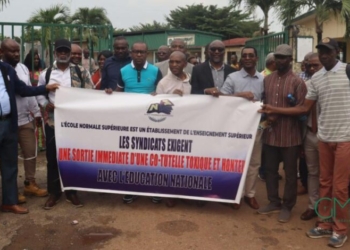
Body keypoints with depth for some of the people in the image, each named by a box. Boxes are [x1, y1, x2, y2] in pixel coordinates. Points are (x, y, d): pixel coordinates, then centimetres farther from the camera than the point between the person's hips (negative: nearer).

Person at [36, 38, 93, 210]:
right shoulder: (46, 73, 4)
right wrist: (45, 103, -8)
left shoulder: (81, 72, 1)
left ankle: (71, 192, 22)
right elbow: (39, 93, 12)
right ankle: (54, 192, 22)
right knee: (52, 158, 7)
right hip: (53, 122, 1)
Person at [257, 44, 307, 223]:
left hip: (289, 135, -4)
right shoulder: (267, 79, 8)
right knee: (270, 169, 13)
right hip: (270, 133, 5)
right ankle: (274, 202, 29)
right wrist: (266, 117, -3)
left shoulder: (297, 82, -7)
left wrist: (278, 114, -17)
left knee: (290, 172, 7)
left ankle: (287, 206, 22)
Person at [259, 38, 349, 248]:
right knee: (325, 183, 13)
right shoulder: (316, 78, 8)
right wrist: (273, 110, 4)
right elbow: (305, 108, 9)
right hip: (324, 137, 5)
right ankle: (325, 225, 26)